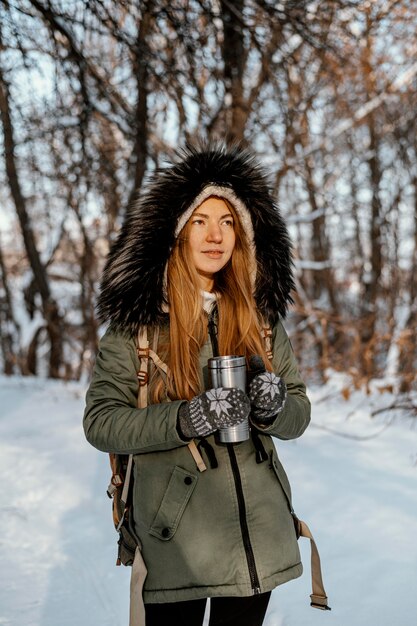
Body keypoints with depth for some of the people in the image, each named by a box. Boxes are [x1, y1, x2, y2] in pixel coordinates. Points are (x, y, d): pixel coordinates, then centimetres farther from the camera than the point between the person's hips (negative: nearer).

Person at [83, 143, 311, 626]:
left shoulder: (260, 318, 6)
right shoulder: (136, 322, -4)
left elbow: (299, 414, 8)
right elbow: (99, 422, -9)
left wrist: (275, 407, -16)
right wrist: (183, 420, -24)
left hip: (258, 535, 4)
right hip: (176, 541, -3)